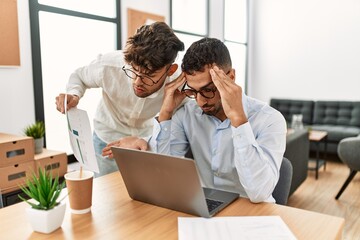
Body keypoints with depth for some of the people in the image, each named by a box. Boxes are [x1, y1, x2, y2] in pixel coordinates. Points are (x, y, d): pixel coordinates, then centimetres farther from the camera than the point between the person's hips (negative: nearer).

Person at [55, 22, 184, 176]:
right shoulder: (108, 66, -28)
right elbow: (79, 76, -5)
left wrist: (142, 142, -39)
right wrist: (73, 95, -27)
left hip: (146, 139, 0)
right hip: (106, 142, 0)